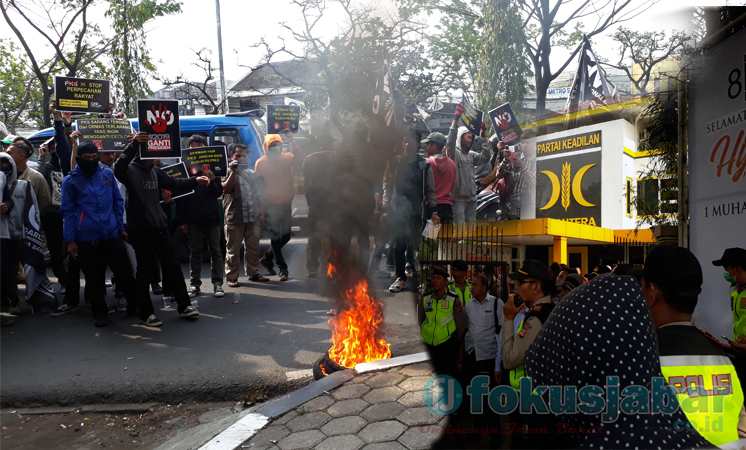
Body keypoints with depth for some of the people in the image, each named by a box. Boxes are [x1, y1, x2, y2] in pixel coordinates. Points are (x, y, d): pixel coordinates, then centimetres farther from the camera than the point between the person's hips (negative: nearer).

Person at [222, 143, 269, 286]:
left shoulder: (254, 175, 15)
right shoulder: (229, 173, 5)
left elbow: (260, 196, 16)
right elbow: (226, 189, -13)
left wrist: (262, 214, 8)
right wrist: (234, 172, -15)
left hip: (253, 217, 3)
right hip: (234, 218, -3)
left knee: (253, 248, 10)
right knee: (233, 249, 2)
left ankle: (253, 273, 23)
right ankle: (232, 277, 10)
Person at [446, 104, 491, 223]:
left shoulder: (471, 155, 15)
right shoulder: (453, 153, -7)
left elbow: (485, 157, 9)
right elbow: (451, 141, -24)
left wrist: (483, 137, 9)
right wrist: (455, 120, -30)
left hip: (471, 198, 8)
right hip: (458, 198, -7)